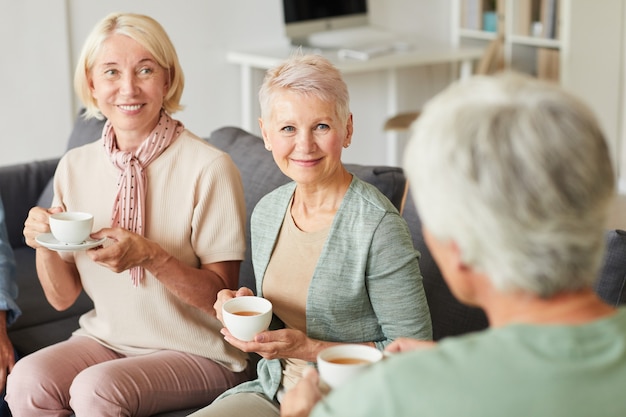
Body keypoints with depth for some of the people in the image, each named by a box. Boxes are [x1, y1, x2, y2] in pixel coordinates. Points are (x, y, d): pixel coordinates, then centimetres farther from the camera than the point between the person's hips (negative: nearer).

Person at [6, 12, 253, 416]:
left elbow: (222, 298, -11)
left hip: (198, 353, -4)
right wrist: (45, 245, -13)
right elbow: (63, 297, 8)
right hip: (107, 339, 4)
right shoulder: (74, 167, 2)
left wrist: (150, 256, -27)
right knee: (27, 379, -24)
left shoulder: (209, 168, -15)